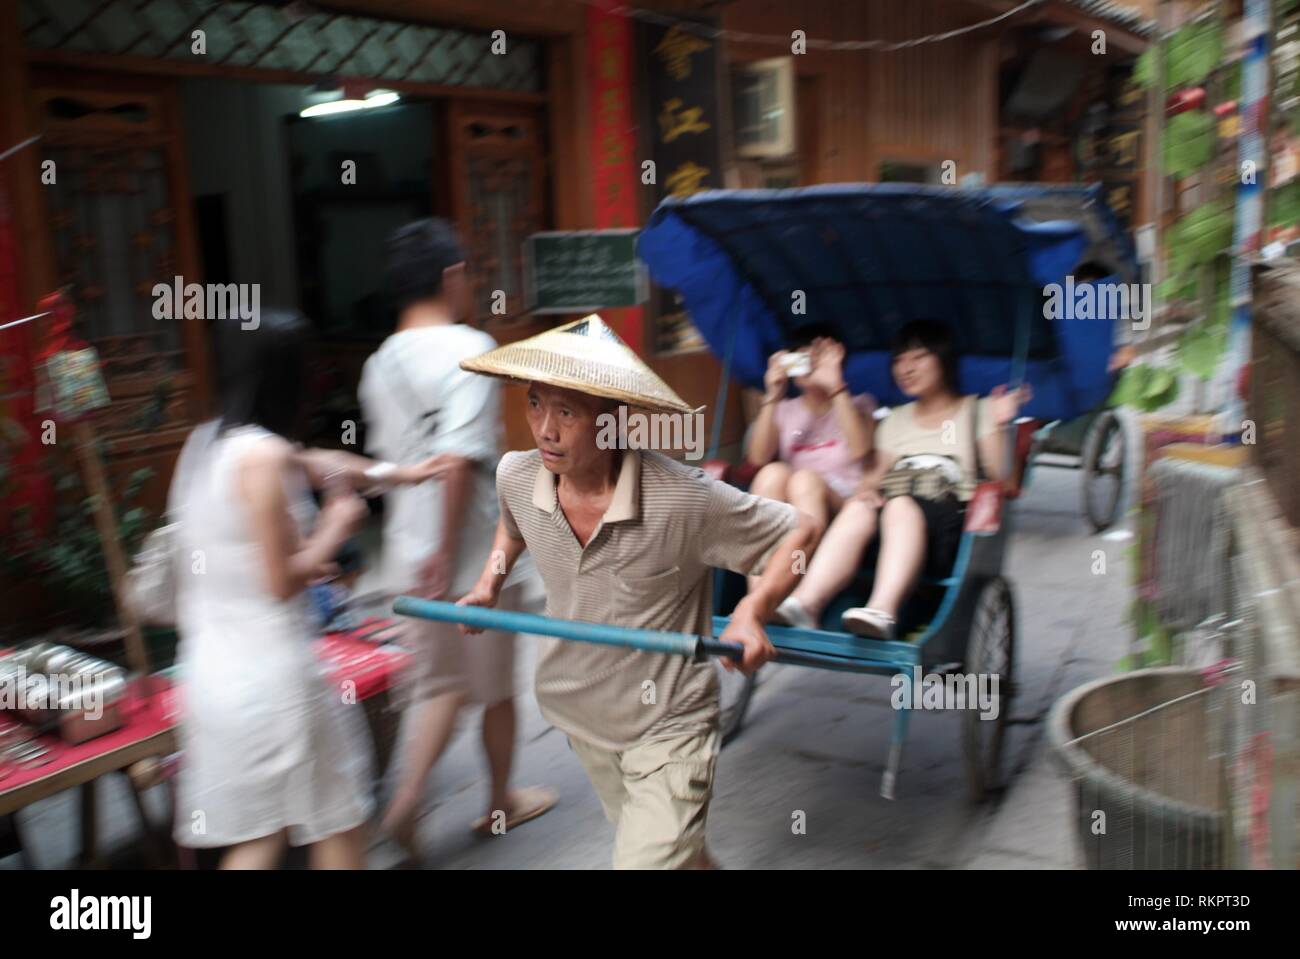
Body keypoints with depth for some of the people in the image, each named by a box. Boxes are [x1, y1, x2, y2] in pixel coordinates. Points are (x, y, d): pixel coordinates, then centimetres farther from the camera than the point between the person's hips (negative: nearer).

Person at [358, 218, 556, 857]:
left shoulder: (380, 363, 6)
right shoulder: (469, 349, -17)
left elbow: (389, 457, 13)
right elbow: (460, 458, -26)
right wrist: (447, 554, -20)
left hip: (409, 556, 6)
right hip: (475, 551, -6)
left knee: (439, 684, 18)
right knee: (496, 686, 14)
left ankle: (406, 800, 7)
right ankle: (501, 802, 31)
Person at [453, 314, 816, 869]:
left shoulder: (683, 500, -29)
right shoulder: (515, 477, -12)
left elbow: (797, 533, -16)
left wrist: (752, 611, -30)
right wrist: (490, 584, 2)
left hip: (669, 725, -5)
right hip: (581, 716, 6)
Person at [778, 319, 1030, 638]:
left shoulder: (976, 412, 16)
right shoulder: (896, 419, 29)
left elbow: (1004, 480, 4)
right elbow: (880, 470, 21)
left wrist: (998, 427, -10)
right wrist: (866, 488, -1)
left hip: (949, 525, -3)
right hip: (892, 519, 3)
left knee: (901, 506, -36)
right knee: (858, 510, -30)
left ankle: (883, 611, -58)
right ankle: (806, 602, -51)